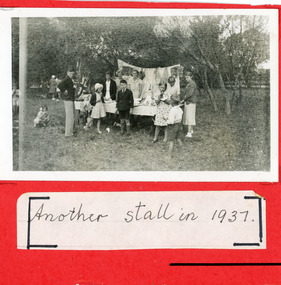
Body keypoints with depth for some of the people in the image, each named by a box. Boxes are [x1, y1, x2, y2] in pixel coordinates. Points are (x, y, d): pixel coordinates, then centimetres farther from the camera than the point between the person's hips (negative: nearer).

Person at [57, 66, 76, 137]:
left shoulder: (69, 79, 15)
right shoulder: (66, 79, -18)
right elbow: (60, 85, -34)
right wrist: (64, 91, -24)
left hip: (70, 99, 11)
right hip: (68, 99, -11)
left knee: (71, 115, 20)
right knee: (70, 116, -7)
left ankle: (71, 131, 33)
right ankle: (68, 133, -2)